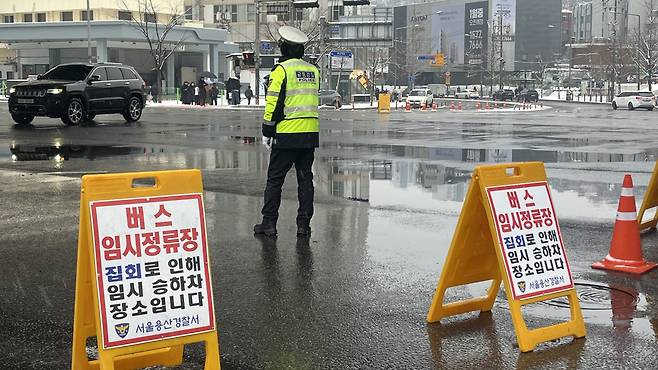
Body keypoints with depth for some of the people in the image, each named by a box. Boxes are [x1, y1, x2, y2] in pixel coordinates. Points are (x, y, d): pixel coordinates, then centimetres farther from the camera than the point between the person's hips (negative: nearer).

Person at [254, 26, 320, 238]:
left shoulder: (281, 69, -8)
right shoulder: (313, 70, 11)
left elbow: (273, 103, -9)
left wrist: (267, 132, -3)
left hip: (287, 134, -5)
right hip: (311, 133, 5)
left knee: (275, 179, 4)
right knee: (305, 178, 9)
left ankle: (269, 222, 7)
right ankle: (304, 225, 9)